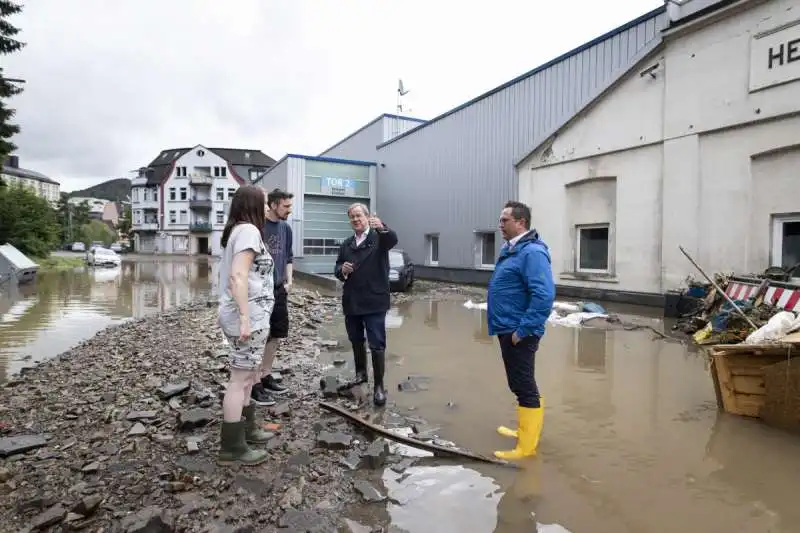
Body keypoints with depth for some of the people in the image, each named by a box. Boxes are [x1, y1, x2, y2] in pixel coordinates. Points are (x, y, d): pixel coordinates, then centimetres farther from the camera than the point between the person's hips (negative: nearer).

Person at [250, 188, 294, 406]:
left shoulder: (286, 228, 9)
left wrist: (289, 280, 7)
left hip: (279, 290, 7)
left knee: (275, 336, 14)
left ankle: (266, 376, 29)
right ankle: (255, 384, 11)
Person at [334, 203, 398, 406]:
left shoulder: (379, 238, -5)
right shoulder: (346, 244, 11)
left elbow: (393, 239, -27)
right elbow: (337, 268, 13)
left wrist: (382, 228, -49)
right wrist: (342, 270, -11)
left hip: (374, 301, -6)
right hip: (351, 301, 6)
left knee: (377, 345, -3)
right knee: (356, 341, 19)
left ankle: (379, 386, 8)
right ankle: (360, 374, 38)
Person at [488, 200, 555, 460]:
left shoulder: (532, 252, -19)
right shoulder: (510, 249, 12)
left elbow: (544, 295, -28)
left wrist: (523, 330, -25)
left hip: (519, 333, -10)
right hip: (507, 329, 10)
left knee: (524, 386, -1)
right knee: (520, 384, 21)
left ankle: (527, 446, 9)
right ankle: (527, 429, 37)